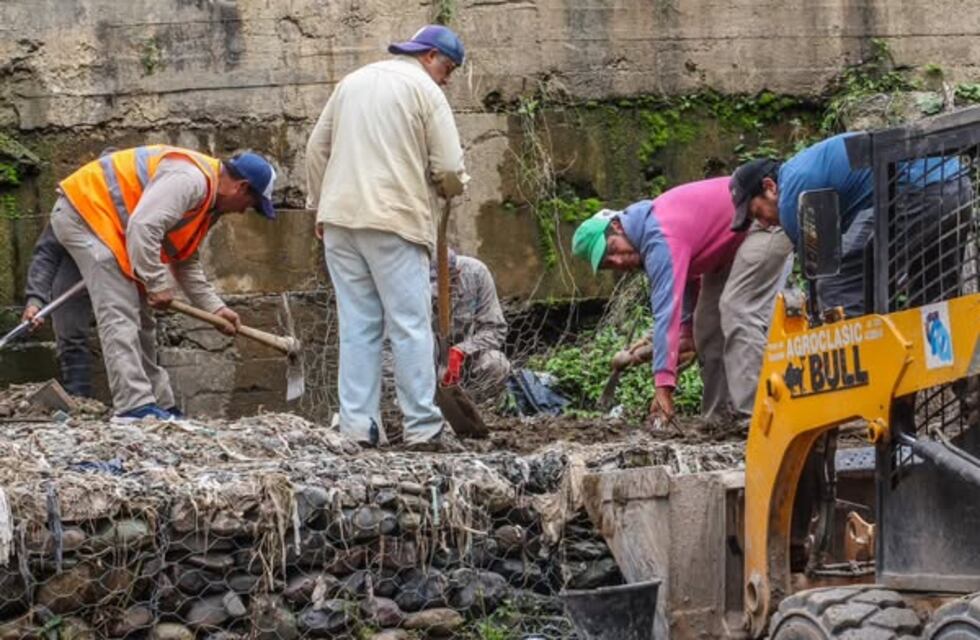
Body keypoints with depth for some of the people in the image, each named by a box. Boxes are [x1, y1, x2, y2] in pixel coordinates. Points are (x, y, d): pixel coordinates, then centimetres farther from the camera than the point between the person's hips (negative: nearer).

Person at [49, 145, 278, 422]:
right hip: (83, 211, -11)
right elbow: (143, 226, -30)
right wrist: (158, 284, -22)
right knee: (119, 313, -17)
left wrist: (215, 307, 13)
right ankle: (135, 406, -20)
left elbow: (185, 260, 19)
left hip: (101, 218, 11)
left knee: (140, 317, 12)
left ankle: (160, 406, 17)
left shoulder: (207, 200, 12)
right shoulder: (190, 179, -22)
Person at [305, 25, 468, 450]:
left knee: (357, 325, 8)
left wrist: (319, 207, 23)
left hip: (340, 218, 6)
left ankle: (357, 425, 6)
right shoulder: (424, 89, 0)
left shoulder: (353, 81, 17)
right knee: (410, 325, -1)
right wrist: (449, 190, 16)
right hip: (394, 221, -6)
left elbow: (316, 149, 18)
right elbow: (449, 167, -5)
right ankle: (422, 426, -1)